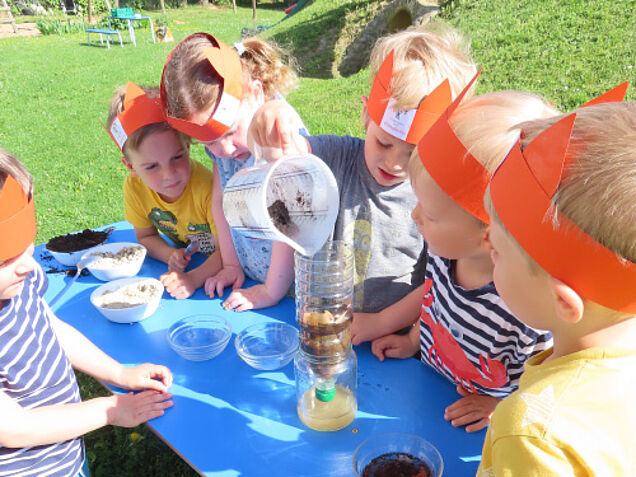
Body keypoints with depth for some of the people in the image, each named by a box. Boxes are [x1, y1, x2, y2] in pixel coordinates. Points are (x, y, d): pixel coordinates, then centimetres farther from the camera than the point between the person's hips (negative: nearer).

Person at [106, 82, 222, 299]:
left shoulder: (207, 188, -31)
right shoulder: (134, 187, -15)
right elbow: (146, 236, 1)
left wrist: (193, 279, -42)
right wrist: (171, 255, -19)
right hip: (186, 260, 5)